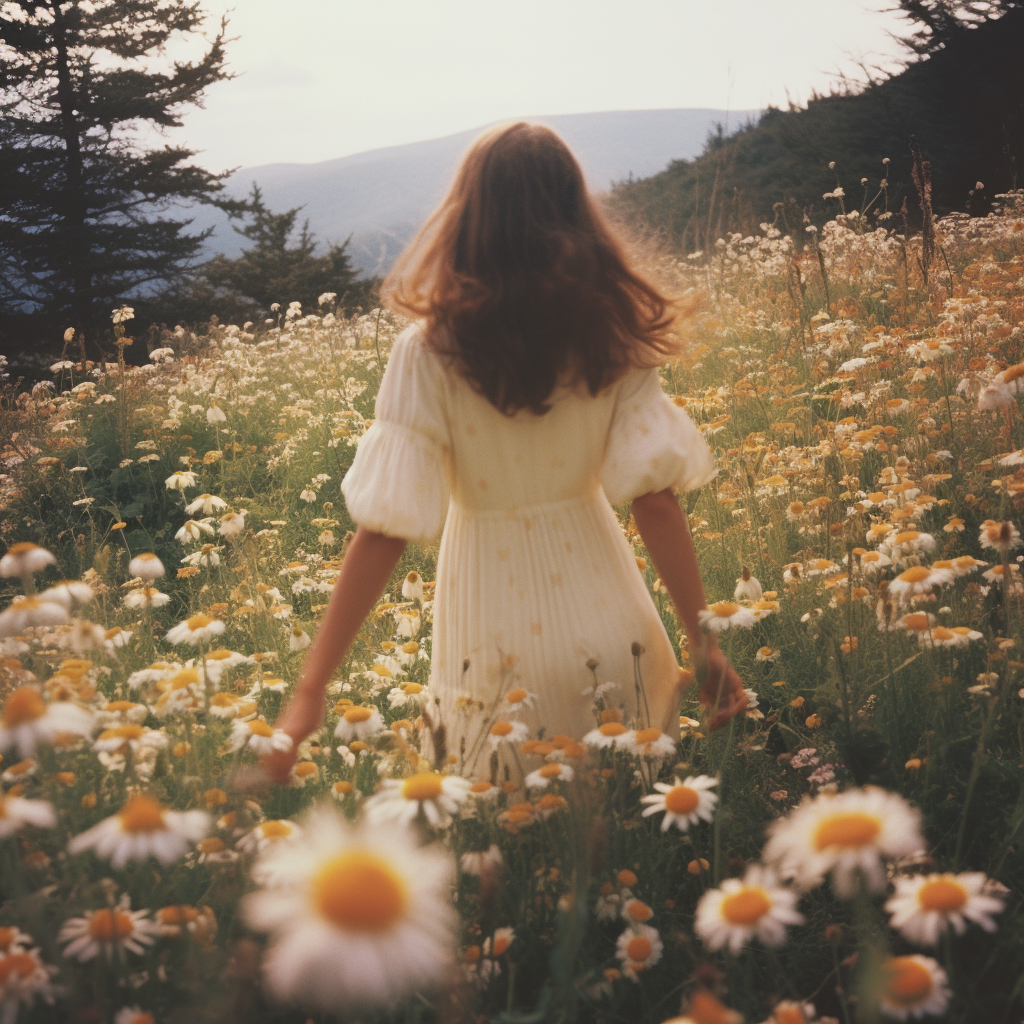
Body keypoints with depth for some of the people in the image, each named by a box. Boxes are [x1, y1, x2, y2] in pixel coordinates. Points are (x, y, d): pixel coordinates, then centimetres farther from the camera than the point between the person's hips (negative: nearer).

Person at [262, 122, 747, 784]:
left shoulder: (431, 351, -15)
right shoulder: (615, 335, -7)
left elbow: (383, 532, -17)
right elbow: (657, 500, -9)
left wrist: (310, 692, -14)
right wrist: (706, 643, 0)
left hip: (497, 635, -2)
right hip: (606, 622, 2)